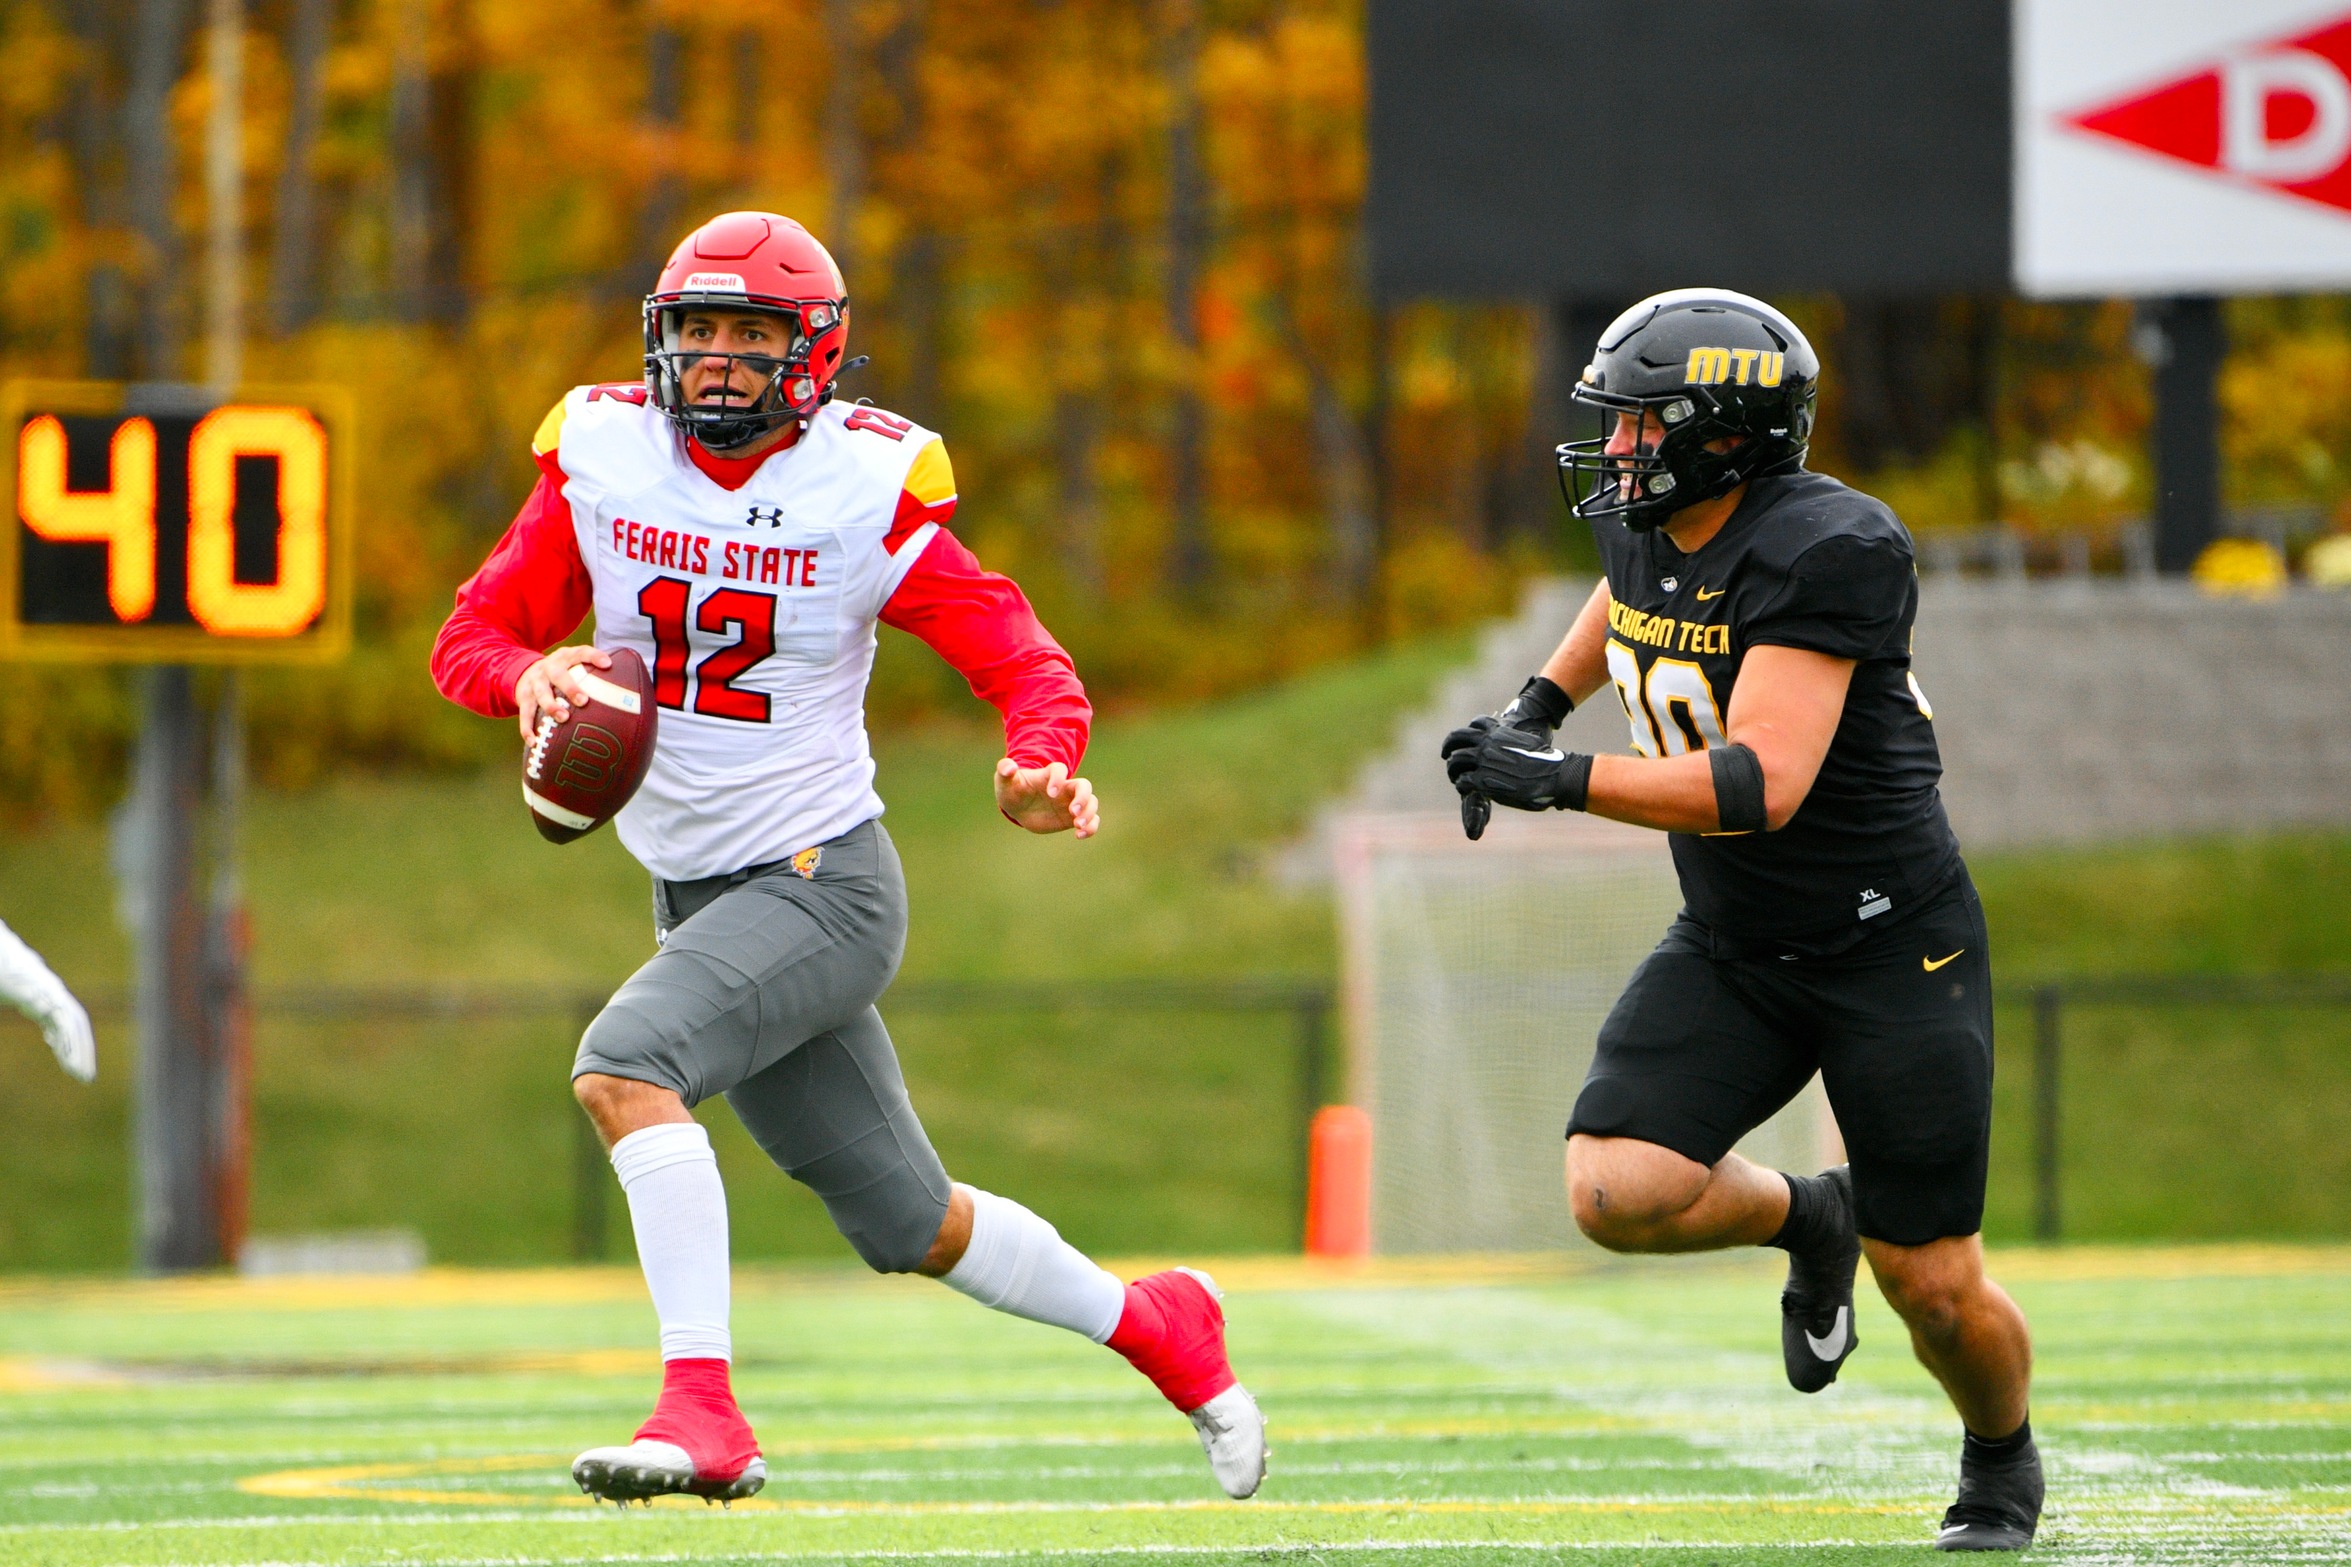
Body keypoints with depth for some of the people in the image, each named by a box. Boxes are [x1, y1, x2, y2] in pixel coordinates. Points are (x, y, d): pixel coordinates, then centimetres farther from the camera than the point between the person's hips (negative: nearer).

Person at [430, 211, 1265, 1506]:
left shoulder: (866, 491, -12)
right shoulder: (603, 459, -1)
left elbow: (1029, 667, -11)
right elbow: (472, 635, 2)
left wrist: (1042, 766, -33)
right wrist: (531, 676, -22)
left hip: (823, 880, -5)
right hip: (696, 894, 5)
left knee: (624, 1064, -29)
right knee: (911, 1227, 13)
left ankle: (702, 1408, -30)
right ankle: (1154, 1326, 36)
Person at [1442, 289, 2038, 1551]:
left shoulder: (1820, 552, -25)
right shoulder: (1644, 526, -1)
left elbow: (1762, 785, -33)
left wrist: (1564, 781, -39)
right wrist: (1543, 700, 17)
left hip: (1892, 953, -6)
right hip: (1732, 950, 6)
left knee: (1932, 1285, 0)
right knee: (1615, 1194, -17)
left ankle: (2002, 1464, 33)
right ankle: (1805, 1221, 16)